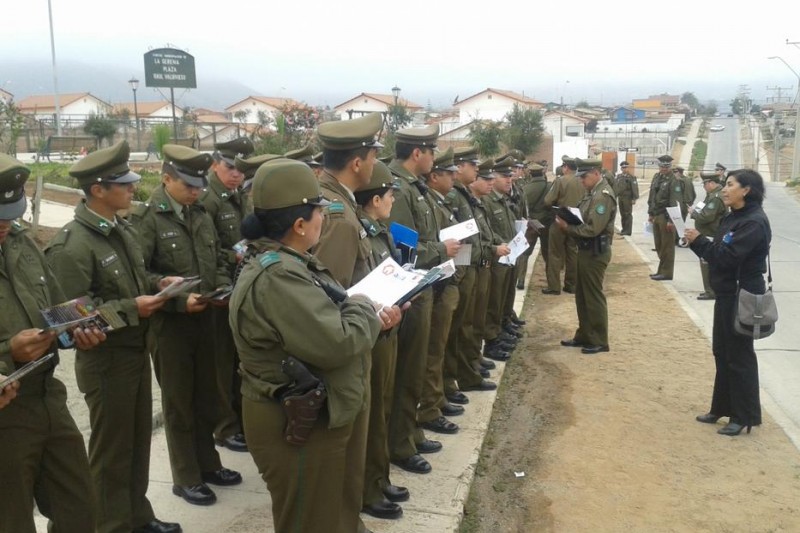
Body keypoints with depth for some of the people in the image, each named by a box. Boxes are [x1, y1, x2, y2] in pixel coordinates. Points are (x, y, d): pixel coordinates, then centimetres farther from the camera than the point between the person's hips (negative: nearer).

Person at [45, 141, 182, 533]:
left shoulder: (121, 228, 5)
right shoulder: (72, 245, -20)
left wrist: (159, 285, -2)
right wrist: (131, 308, -22)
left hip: (137, 350, 8)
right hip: (105, 360, -8)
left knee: (139, 440, 19)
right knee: (112, 450, 9)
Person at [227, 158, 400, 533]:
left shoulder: (290, 264, 7)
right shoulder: (277, 278, -28)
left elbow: (324, 322, 15)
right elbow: (335, 342, -32)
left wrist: (372, 320, 0)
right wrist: (365, 309, -13)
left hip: (315, 415, 10)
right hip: (297, 425, -10)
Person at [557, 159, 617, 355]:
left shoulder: (603, 195, -19)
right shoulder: (592, 192, 12)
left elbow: (593, 229, -25)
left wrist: (568, 228, -17)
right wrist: (568, 220, -2)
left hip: (595, 253, -10)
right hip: (586, 250, 10)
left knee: (594, 297, 0)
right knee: (582, 296, 16)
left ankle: (599, 341, 11)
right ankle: (584, 336, 27)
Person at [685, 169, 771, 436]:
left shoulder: (754, 222, -19)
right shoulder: (733, 217, 12)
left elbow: (727, 256, -25)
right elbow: (717, 251, 11)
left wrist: (698, 241, -15)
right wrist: (697, 240, -5)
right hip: (727, 294, 10)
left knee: (739, 355, 0)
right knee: (721, 352, 16)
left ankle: (745, 416, 12)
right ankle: (723, 407, 28)